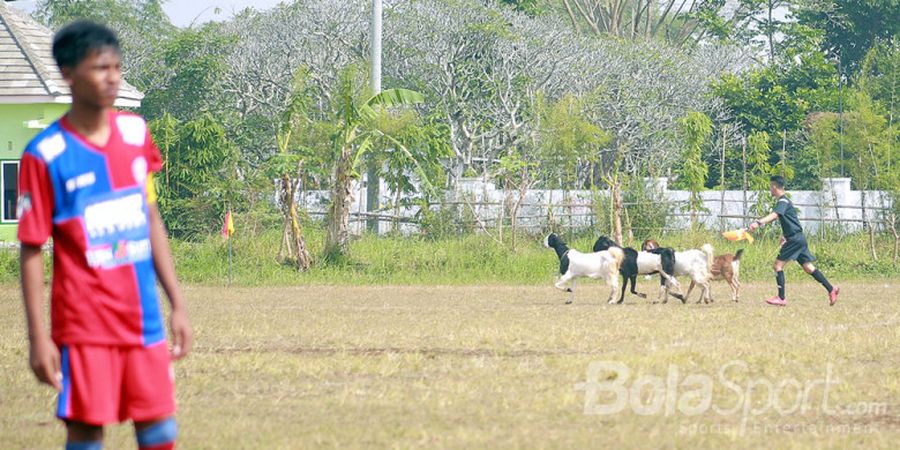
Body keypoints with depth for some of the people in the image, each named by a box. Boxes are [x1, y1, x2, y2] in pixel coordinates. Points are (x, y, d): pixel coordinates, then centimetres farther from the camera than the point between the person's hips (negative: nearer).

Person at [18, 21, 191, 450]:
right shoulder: (46, 155, -9)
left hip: (144, 319, 5)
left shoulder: (135, 133, 6)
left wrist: (177, 304, 13)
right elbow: (31, 250, -7)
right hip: (85, 327, -5)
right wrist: (38, 337, -11)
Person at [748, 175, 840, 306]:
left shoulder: (783, 201, -13)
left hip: (795, 239, -10)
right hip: (799, 238, 10)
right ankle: (831, 289, 7)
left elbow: (774, 215, -33)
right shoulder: (784, 201, 19)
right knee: (808, 267, 10)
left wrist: (759, 223, -46)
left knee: (778, 264, -8)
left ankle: (781, 298, -9)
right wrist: (785, 235, 28)